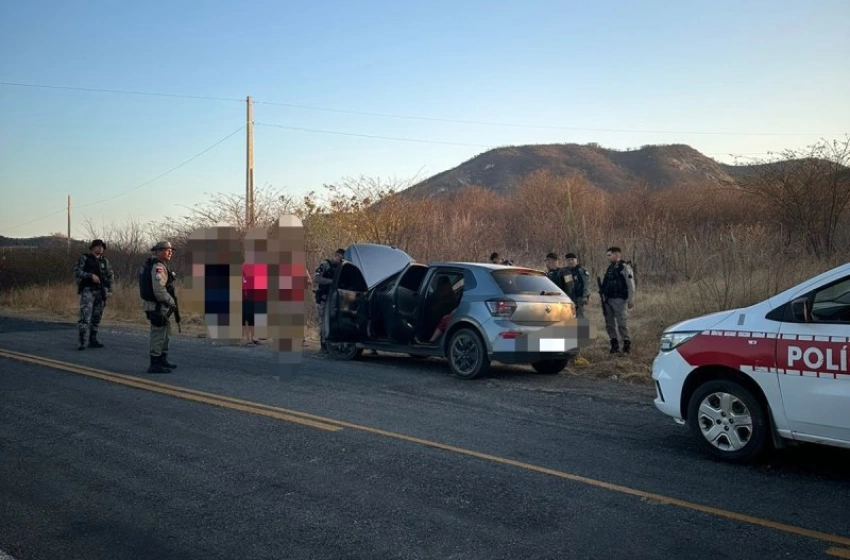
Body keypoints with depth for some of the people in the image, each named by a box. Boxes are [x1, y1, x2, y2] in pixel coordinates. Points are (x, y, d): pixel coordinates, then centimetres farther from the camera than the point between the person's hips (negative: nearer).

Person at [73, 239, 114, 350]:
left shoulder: (105, 261, 14)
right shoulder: (84, 258, 1)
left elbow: (110, 275, 18)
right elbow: (77, 271, -7)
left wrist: (110, 289, 7)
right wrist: (91, 275, -18)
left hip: (100, 291, 5)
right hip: (88, 290, -5)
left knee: (97, 317, 7)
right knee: (85, 316, -14)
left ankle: (93, 340, 15)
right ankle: (82, 342, -16)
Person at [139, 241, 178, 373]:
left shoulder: (149, 264, 16)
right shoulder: (158, 267, -18)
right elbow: (159, 290, -26)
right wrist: (172, 302, -14)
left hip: (154, 305, 11)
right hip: (158, 306, -11)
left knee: (165, 334, 20)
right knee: (159, 334, -6)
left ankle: (163, 360, 31)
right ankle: (155, 364, -1)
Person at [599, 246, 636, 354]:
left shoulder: (625, 268, -7)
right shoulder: (609, 268, 15)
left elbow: (631, 286, -11)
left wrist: (630, 300, -15)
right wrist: (604, 298, 14)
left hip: (619, 300, -7)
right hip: (608, 300, 7)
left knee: (622, 323, -6)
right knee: (609, 324, 9)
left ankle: (627, 343, 5)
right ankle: (614, 344, 18)